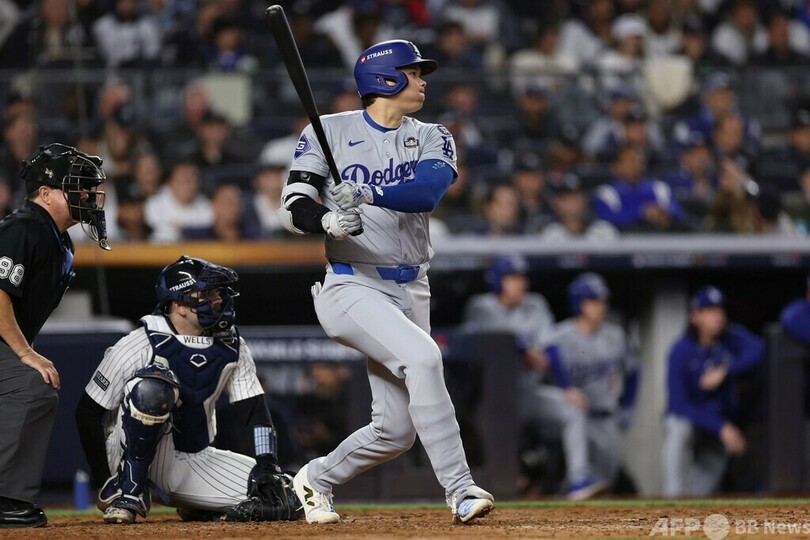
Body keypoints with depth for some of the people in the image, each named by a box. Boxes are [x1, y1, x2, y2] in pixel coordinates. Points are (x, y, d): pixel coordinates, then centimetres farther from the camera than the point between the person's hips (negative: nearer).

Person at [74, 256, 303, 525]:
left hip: (197, 461, 5)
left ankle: (194, 506, 11)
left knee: (285, 500, -14)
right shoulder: (140, 346, -17)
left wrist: (268, 468, -17)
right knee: (152, 385, -35)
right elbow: (87, 412, -12)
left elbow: (255, 411, -1)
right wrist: (106, 483, -16)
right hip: (136, 460, -5)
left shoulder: (232, 348, 0)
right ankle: (128, 493, -21)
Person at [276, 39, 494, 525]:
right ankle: (460, 488, -29)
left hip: (411, 292, 5)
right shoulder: (329, 132, 0)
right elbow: (294, 208, -8)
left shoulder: (433, 139, 7)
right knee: (422, 356, -30)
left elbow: (427, 192, -15)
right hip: (352, 286, -5)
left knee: (396, 431, 3)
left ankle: (316, 480, 30)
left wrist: (367, 195, -33)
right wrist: (329, 221, -31)